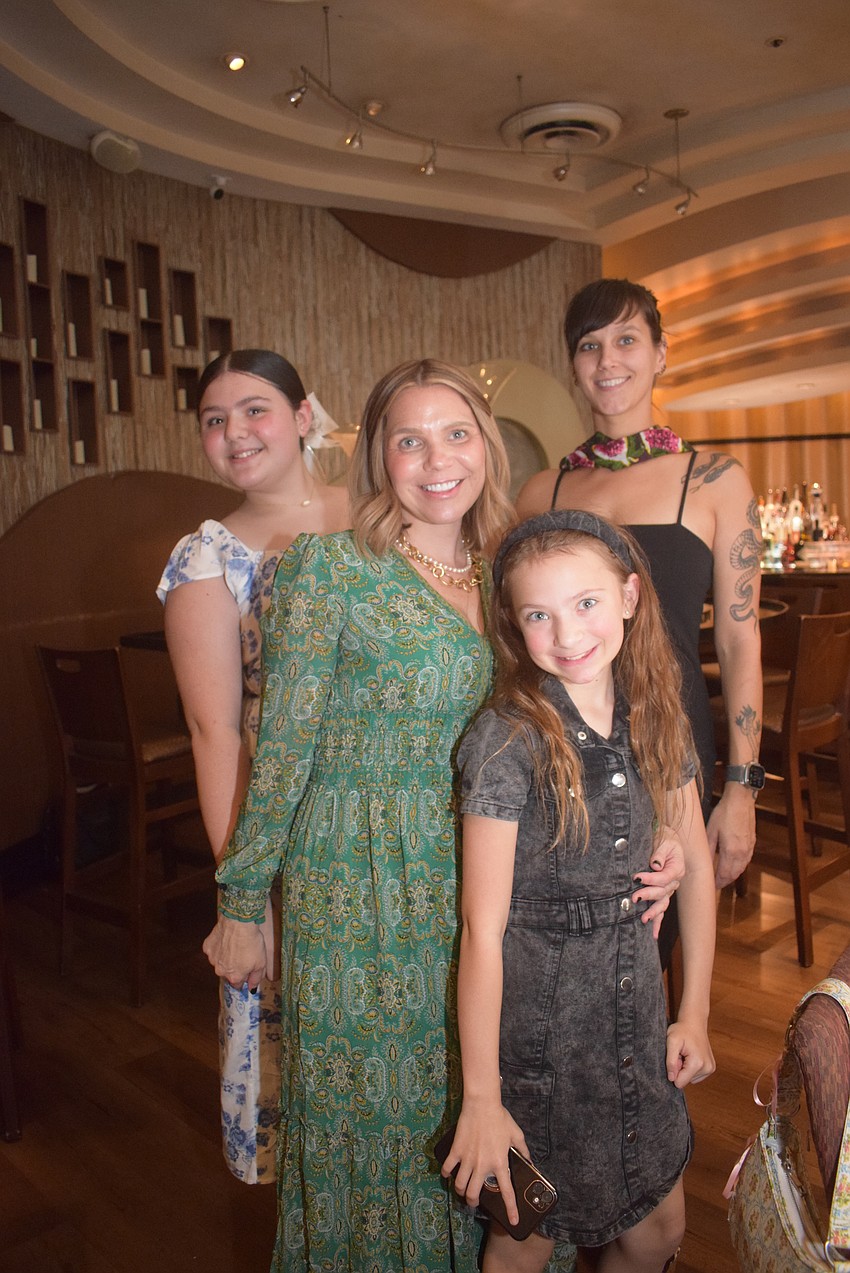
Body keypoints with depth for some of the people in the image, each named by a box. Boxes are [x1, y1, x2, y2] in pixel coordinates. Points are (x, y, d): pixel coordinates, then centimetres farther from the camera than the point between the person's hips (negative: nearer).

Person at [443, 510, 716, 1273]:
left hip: (634, 999, 5)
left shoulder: (656, 717, -4)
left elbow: (696, 864, 7)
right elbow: (483, 928, -19)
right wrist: (481, 1096, -17)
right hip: (534, 1008, -5)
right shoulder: (506, 740, -20)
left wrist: (694, 1013, 7)